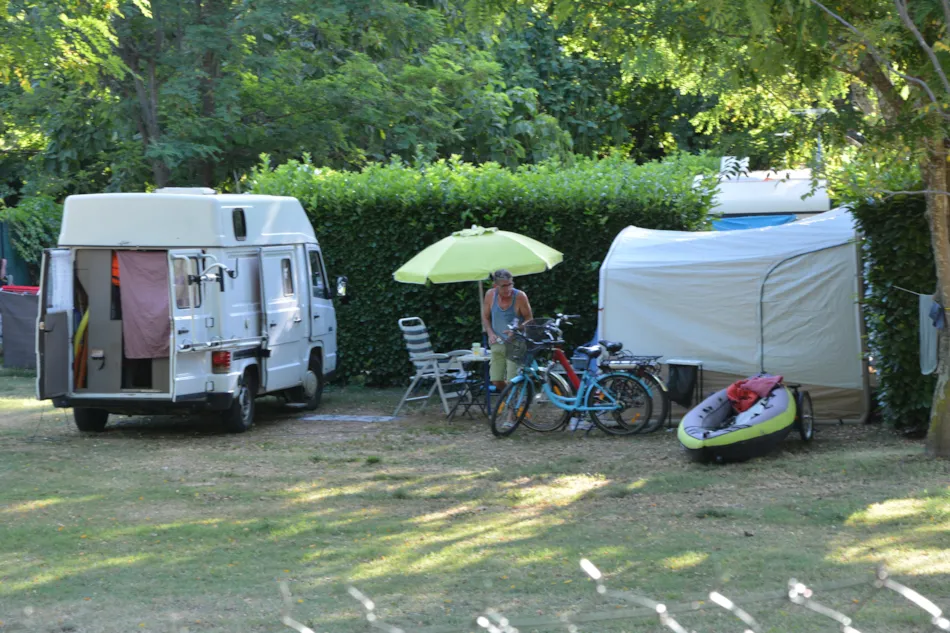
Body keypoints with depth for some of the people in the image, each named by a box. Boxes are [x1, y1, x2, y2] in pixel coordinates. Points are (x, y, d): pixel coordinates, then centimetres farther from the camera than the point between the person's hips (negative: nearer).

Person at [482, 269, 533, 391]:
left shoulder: (520, 296, -13)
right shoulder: (490, 295, -3)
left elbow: (529, 319, -3)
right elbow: (485, 317, 11)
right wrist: (491, 334, -6)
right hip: (497, 343, 4)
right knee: (497, 382, 4)